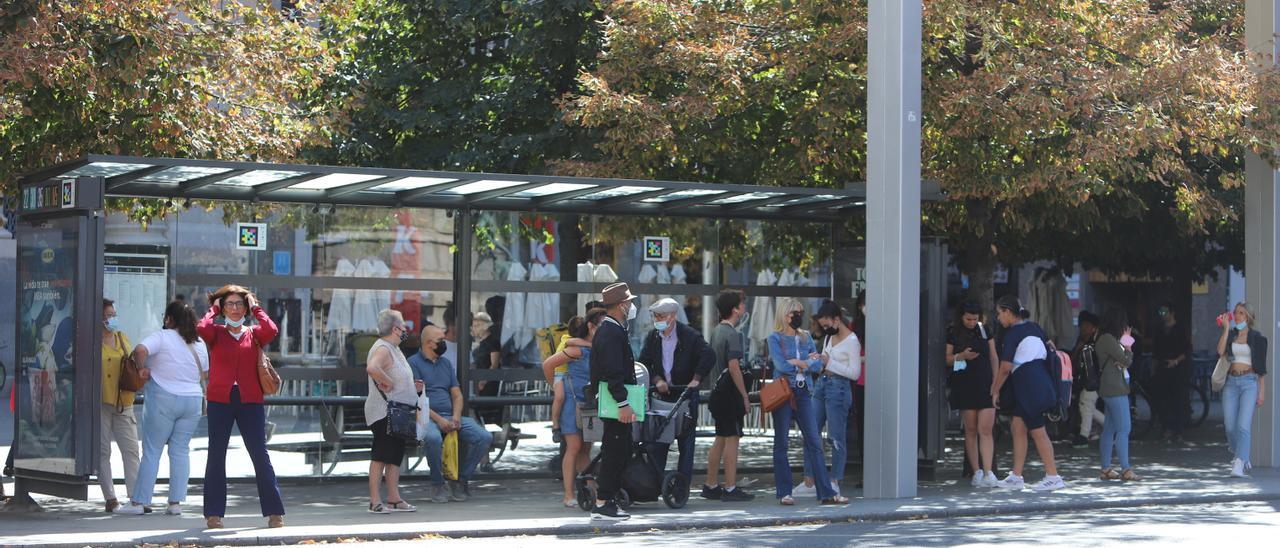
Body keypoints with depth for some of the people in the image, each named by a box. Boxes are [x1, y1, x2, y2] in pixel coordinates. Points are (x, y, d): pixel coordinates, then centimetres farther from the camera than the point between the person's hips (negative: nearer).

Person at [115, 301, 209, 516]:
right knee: (181, 451, 7)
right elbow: (205, 374, 16)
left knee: (152, 450, 1)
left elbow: (140, 350, -25)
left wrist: (142, 368, -9)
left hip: (163, 399, -4)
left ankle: (139, 501, 3)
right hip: (193, 400, 4)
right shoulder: (199, 343, 8)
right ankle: (176, 502, 2)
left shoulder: (162, 337, -8)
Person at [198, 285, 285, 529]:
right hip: (220, 401, 0)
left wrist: (256, 308, 0)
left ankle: (274, 512, 1)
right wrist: (213, 310, 1)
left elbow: (272, 330, -13)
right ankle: (214, 513, 8)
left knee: (260, 456, -3)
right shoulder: (216, 333, 7)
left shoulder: (254, 334, 9)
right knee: (216, 456, 3)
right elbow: (202, 329, -16)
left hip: (251, 401, 0)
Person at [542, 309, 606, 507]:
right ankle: (569, 495, -7)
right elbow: (548, 365, -11)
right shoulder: (578, 349, -15)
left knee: (585, 449, 8)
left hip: (590, 402, 6)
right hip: (573, 401, -6)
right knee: (574, 447, -9)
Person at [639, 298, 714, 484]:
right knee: (657, 440, 3)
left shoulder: (690, 336, -10)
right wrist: (657, 380, -12)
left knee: (686, 441, 1)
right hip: (663, 394, 4)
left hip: (686, 393, -4)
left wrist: (696, 379, -22)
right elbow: (644, 363, 3)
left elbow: (709, 356, -18)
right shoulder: (652, 338, 4)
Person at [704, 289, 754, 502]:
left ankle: (711, 486, 17)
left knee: (720, 440, 14)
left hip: (719, 391, 9)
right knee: (732, 439, -6)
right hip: (731, 394, -9)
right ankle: (731, 489, -5)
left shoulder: (716, 331, 14)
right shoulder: (732, 334, -15)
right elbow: (733, 367, -21)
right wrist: (745, 396, -17)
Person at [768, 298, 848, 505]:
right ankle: (784, 492, 7)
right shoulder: (775, 338, -1)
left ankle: (826, 492, -2)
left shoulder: (806, 337, 14)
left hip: (803, 393, 4)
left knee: (814, 442, -1)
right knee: (781, 443, 2)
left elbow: (819, 365, 4)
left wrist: (798, 363, -10)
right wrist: (808, 361, -5)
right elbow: (781, 365, -15)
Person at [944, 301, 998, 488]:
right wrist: (961, 356, -14)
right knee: (971, 430, 2)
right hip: (965, 386, 0)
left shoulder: (985, 331, 8)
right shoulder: (953, 334, 3)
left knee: (985, 430, -8)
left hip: (985, 385, 0)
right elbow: (947, 360, 6)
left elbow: (994, 358, 12)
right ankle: (976, 472, 6)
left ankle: (988, 473, -13)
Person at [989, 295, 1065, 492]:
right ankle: (1016, 477, 11)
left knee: (1037, 431, -5)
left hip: (1028, 385, -9)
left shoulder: (1013, 333, -10)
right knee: (1018, 428, 11)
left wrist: (995, 390, 1)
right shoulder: (1034, 327, 15)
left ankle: (1053, 477, -2)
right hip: (1039, 381, 9)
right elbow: (1051, 350, 20)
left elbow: (1006, 367, -11)